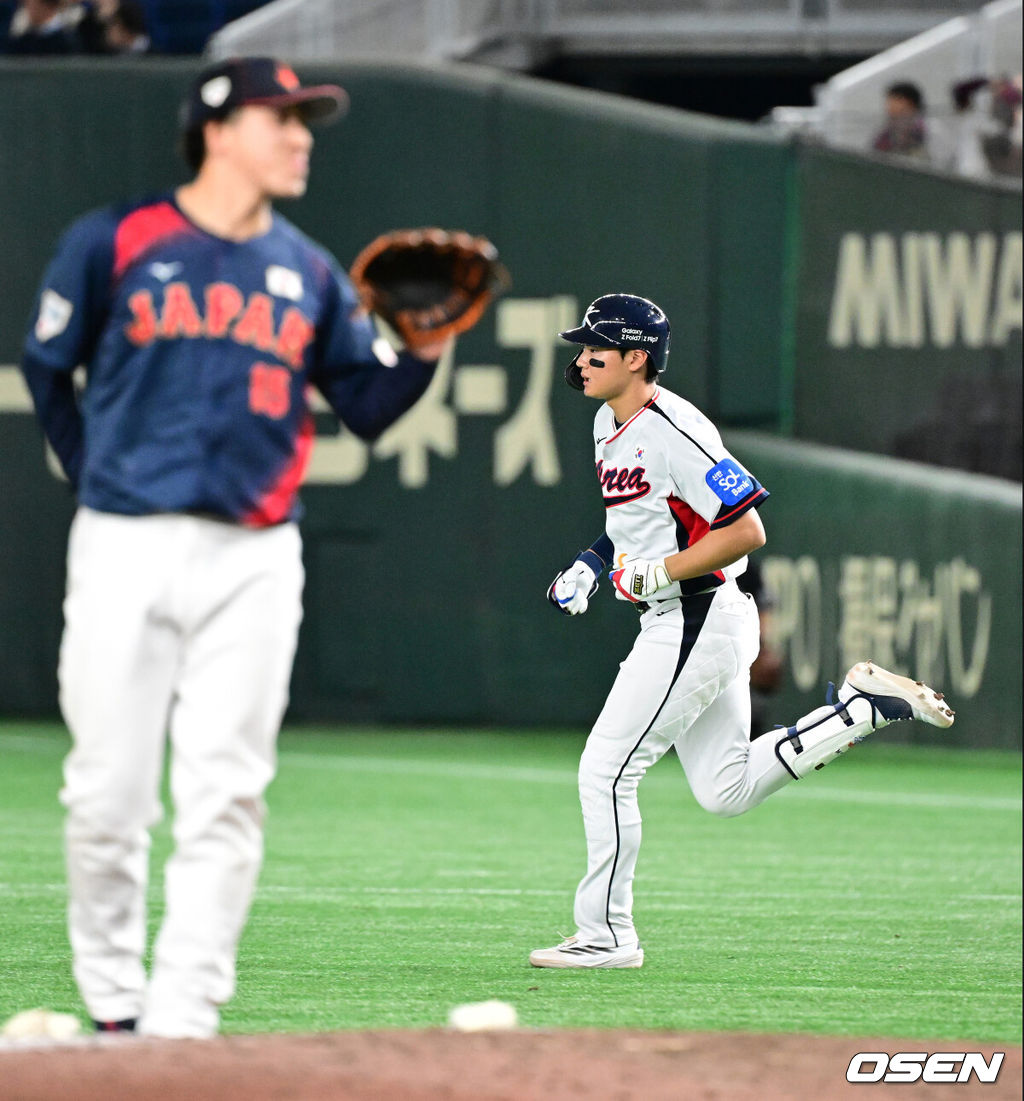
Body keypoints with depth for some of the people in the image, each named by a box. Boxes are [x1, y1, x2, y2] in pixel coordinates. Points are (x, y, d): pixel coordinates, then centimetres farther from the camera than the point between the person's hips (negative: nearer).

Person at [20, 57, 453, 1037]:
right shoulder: (113, 243, 1)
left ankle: (182, 1018, -2)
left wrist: (424, 352, -5)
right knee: (107, 794, -2)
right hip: (125, 551, -3)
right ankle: (111, 1003, 14)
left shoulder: (308, 273, 12)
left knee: (225, 798, -3)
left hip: (253, 560, 3)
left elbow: (368, 406, 12)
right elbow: (47, 371, 11)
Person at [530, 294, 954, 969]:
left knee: (607, 771, -7)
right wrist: (594, 562, 11)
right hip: (694, 627, 10)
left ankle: (607, 935, 1)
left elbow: (748, 531, -22)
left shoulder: (675, 432, -20)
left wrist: (656, 573, -21)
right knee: (726, 792, 14)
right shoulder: (610, 423, 10)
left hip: (695, 622, -10)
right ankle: (866, 707, 16)